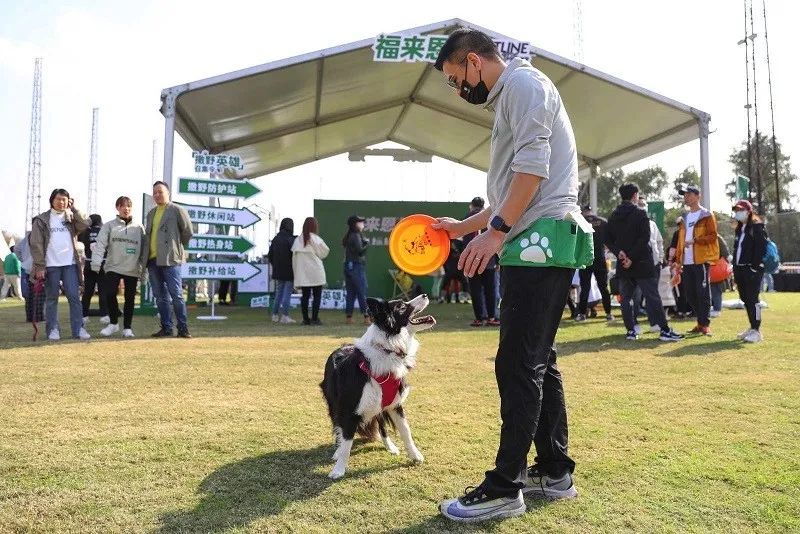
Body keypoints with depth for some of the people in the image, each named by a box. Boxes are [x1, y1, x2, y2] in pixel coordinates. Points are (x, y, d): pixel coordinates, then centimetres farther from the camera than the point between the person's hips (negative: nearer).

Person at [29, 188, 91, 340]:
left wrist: (73, 208, -5)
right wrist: (39, 266, -10)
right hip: (50, 265, -2)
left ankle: (78, 329, -1)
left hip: (70, 264, 2)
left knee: (74, 296, -2)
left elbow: (85, 224, -8)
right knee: (52, 298, 5)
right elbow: (36, 244, -3)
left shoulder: (71, 218, 12)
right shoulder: (41, 220, 2)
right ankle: (52, 329, 12)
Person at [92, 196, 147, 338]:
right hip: (113, 267, -1)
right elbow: (100, 244, -5)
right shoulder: (109, 225, 4)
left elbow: (144, 249, 8)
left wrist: (144, 268, 4)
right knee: (109, 294, -12)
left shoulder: (139, 227, 7)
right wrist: (96, 264, -17)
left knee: (130, 298, 6)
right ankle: (113, 323, 8)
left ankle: (127, 327, 16)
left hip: (133, 269, 1)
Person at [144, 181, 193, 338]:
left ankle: (183, 328, -2)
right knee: (160, 296, 8)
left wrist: (177, 247, 6)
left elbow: (188, 232, -2)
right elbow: (148, 235, 24)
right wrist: (145, 257, 15)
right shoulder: (151, 214, 20)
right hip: (153, 260, 7)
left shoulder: (177, 210, -1)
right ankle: (166, 328, 14)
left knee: (176, 295, -7)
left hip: (170, 259, -7)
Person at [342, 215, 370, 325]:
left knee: (351, 292, 10)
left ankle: (349, 316, 11)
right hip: (357, 266, -9)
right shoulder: (356, 236, -11)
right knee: (362, 292, -6)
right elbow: (360, 251, -19)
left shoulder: (347, 236, 15)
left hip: (348, 265, 9)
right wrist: (367, 243, -3)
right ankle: (366, 316, -6)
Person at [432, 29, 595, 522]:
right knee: (539, 362, 12)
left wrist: (498, 230, -21)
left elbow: (534, 164, -17)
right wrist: (463, 227, 30)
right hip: (538, 245, 11)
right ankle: (555, 471, 20)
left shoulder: (522, 82, -1)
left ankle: (504, 489, -3)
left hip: (542, 240, -11)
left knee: (519, 365, -9)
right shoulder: (509, 99, 28)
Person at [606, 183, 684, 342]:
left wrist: (618, 252, -6)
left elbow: (607, 240, 7)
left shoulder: (613, 216, 10)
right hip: (642, 263, -5)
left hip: (623, 265, 5)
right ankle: (664, 330, -2)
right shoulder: (640, 213, -6)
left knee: (625, 298, 9)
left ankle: (630, 330, 8)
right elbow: (644, 238, -16)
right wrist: (632, 257, -15)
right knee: (652, 297, -3)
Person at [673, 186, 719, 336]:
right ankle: (700, 322, 18)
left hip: (701, 260, -7)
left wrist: (695, 240, -22)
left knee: (703, 293, -5)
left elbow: (712, 236, -9)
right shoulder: (685, 218, 19)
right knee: (690, 294, 8)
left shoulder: (707, 215, -1)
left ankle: (705, 324, 0)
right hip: (687, 262, 7)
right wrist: (678, 260, 14)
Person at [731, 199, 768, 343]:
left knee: (752, 299, -9)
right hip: (740, 269, 8)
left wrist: (754, 267, -20)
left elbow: (760, 249, -15)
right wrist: (735, 267, 12)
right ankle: (752, 328, 20)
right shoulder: (739, 229, 18)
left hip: (752, 269, -8)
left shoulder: (757, 227, -7)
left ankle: (757, 331, -5)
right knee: (745, 299, 11)